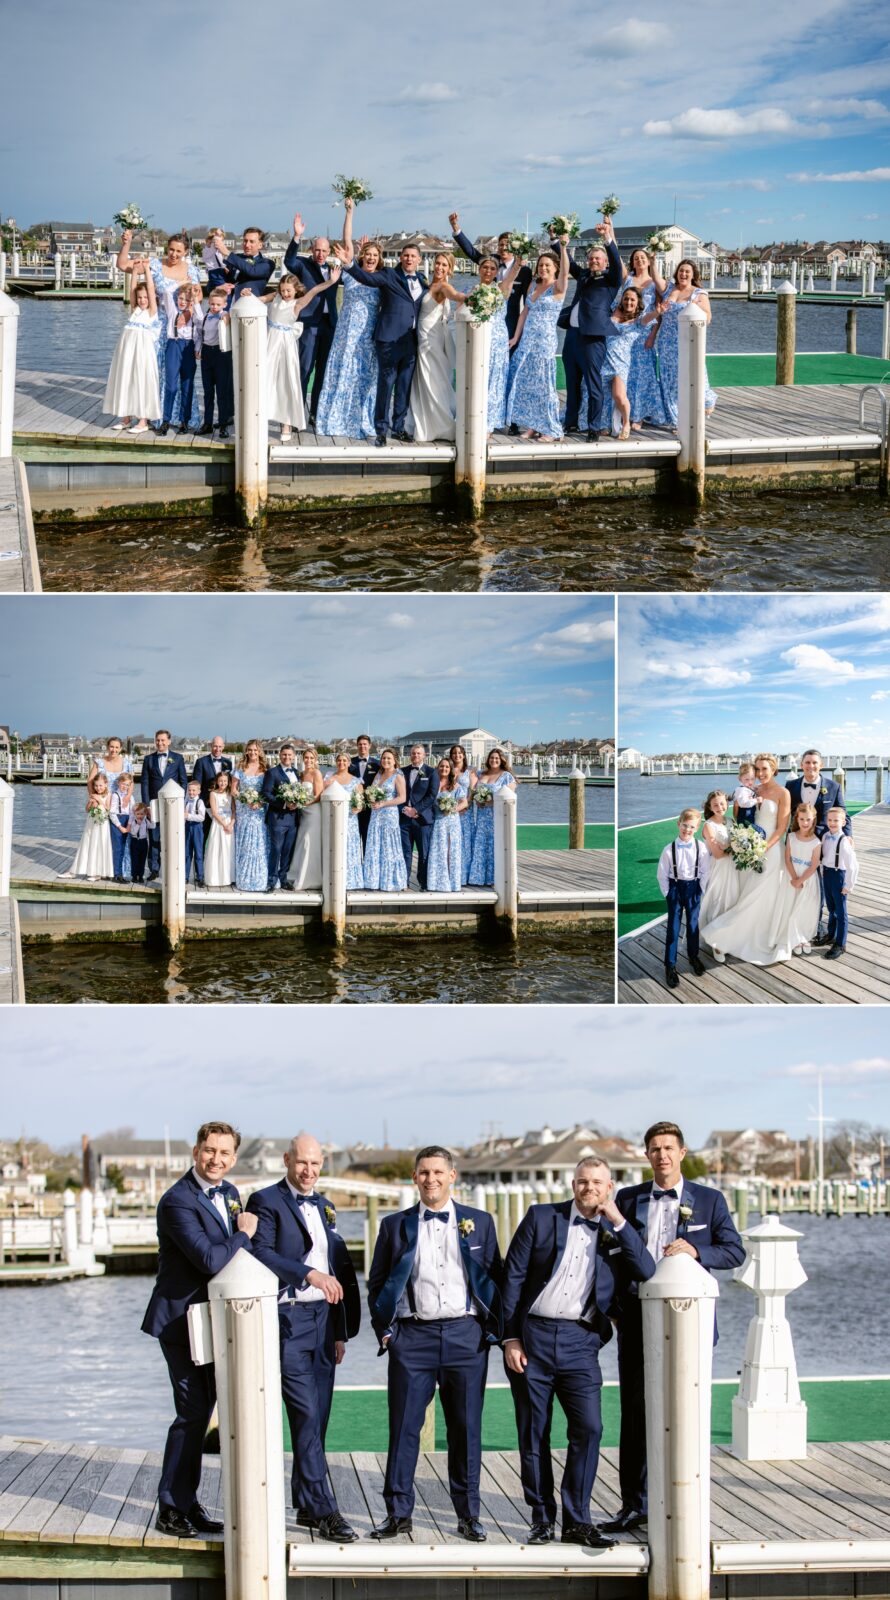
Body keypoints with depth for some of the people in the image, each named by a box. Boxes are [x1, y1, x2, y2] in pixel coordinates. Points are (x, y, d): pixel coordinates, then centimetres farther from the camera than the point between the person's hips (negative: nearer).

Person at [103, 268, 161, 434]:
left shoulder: (152, 312, 3)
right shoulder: (135, 310, 17)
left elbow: (151, 288, -2)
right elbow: (132, 289, 13)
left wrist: (146, 269, 0)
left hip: (142, 349, -6)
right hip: (126, 347, 6)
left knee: (141, 382, -4)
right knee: (124, 381, 8)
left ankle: (143, 421, 0)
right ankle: (126, 417, 17)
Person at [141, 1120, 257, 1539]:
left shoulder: (230, 1194, 10)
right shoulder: (178, 1200, -19)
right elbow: (210, 1259, -27)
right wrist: (243, 1234, -13)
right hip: (182, 1320, -8)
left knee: (200, 1414, 12)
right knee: (192, 1413, -8)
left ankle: (187, 1504, 21)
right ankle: (171, 1510, 2)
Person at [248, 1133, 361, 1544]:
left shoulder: (324, 1206, 18)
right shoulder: (267, 1201, -4)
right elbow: (260, 1253, -18)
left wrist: (340, 1331, 18)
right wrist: (308, 1274, -28)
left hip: (323, 1320, 7)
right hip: (287, 1320, -7)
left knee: (316, 1418, 8)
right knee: (306, 1416, -11)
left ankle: (305, 1505, 17)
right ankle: (323, 1510, -11)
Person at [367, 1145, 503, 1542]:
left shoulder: (479, 1222, 9)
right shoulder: (395, 1225, 9)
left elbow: (496, 1279, 10)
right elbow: (377, 1283, 11)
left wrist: (492, 1329, 1)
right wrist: (384, 1330, 2)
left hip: (466, 1335, 0)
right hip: (412, 1335, 0)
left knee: (466, 1428, 3)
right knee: (404, 1426, -1)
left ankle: (468, 1515, 11)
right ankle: (398, 1513, 7)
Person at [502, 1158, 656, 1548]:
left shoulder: (616, 1232, 8)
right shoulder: (541, 1218, 3)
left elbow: (646, 1271, -7)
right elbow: (512, 1278, 2)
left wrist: (618, 1221, -9)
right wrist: (510, 1338, -4)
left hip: (579, 1341, 1)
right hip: (532, 1337, -1)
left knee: (589, 1427, -11)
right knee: (533, 1434, 4)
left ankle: (577, 1521, -3)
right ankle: (542, 1519, 16)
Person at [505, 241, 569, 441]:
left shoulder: (558, 287, -6)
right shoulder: (533, 287, 12)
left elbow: (565, 272, -26)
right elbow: (525, 313, 16)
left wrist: (563, 248, -38)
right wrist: (516, 338, 14)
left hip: (545, 342, -6)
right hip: (527, 340, 6)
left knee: (543, 383, -4)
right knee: (525, 382, 6)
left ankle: (550, 429, 4)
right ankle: (531, 425, 14)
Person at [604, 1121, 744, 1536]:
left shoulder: (709, 1200, 6)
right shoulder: (628, 1199, 11)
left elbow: (735, 1252, 3)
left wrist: (695, 1250, -14)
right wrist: (616, 1307, 2)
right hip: (638, 1317, 2)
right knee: (635, 1412, 3)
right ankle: (634, 1506, 10)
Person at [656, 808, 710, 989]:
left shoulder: (701, 848, -12)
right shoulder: (669, 849, -14)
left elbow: (705, 872, -2)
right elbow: (662, 874, -5)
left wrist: (700, 891, -3)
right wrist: (667, 893, -4)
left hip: (693, 887, 1)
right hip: (675, 887, -1)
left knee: (693, 925, 15)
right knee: (673, 927, 3)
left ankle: (693, 957, 36)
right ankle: (670, 965, 10)